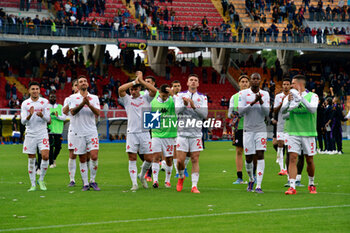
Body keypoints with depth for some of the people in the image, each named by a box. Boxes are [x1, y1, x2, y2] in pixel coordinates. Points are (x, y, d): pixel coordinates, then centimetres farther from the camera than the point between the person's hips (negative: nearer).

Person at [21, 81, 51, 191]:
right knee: (31, 160, 2)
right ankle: (33, 184, 10)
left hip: (42, 134, 0)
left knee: (45, 156, -14)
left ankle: (41, 180, 6)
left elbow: (48, 119, -1)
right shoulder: (25, 104, 1)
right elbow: (23, 121, -5)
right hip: (30, 134, 0)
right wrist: (30, 115, -25)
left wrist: (42, 115, -24)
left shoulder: (45, 102, 2)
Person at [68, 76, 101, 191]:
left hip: (92, 132, 1)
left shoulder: (94, 98, 9)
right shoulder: (73, 98, 5)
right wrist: (82, 103, -25)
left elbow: (97, 113, -4)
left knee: (94, 157, -11)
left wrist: (89, 104, -19)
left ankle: (93, 181, 5)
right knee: (83, 160, 2)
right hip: (78, 133, -1)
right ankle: (85, 183, 10)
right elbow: (72, 112, -11)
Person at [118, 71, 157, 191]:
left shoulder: (145, 98, 8)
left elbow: (154, 90, -11)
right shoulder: (127, 99, 8)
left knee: (149, 159, -1)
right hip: (131, 133, 0)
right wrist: (134, 81, -8)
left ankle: (142, 176, 26)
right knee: (132, 159, -6)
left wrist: (141, 80, -10)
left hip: (144, 133, 0)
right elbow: (120, 89, -11)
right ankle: (134, 183, -3)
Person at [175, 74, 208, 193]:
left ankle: (194, 186, -1)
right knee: (180, 160, -4)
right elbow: (177, 111, -8)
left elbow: (204, 114, -6)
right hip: (182, 132, -1)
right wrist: (184, 104, -26)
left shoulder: (202, 98, 7)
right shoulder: (180, 95, 6)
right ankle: (181, 177, 25)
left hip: (196, 133, 1)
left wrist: (194, 106, -20)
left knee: (195, 160, -3)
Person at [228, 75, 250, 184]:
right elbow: (229, 113, 10)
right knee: (238, 151, 2)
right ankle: (239, 177, 5)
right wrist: (233, 114, -12)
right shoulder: (234, 97, 11)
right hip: (238, 127, 2)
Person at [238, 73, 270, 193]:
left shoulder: (265, 94, 5)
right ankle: (251, 179, 30)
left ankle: (258, 186, -14)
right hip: (248, 129, -1)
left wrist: (261, 102, -18)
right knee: (249, 158, 2)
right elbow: (240, 111, -9)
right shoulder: (243, 93, 0)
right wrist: (252, 103, -21)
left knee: (260, 155, -11)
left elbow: (266, 113, -2)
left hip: (261, 130, 1)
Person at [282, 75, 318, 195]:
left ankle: (311, 184, 27)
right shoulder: (291, 96, 7)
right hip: (293, 132, 1)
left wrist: (301, 98, -26)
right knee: (292, 158, -10)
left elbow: (313, 109, -18)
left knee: (309, 160, 6)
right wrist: (288, 102, -26)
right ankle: (292, 187, -13)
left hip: (308, 133, -1)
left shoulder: (312, 96, -1)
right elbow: (283, 110, -6)